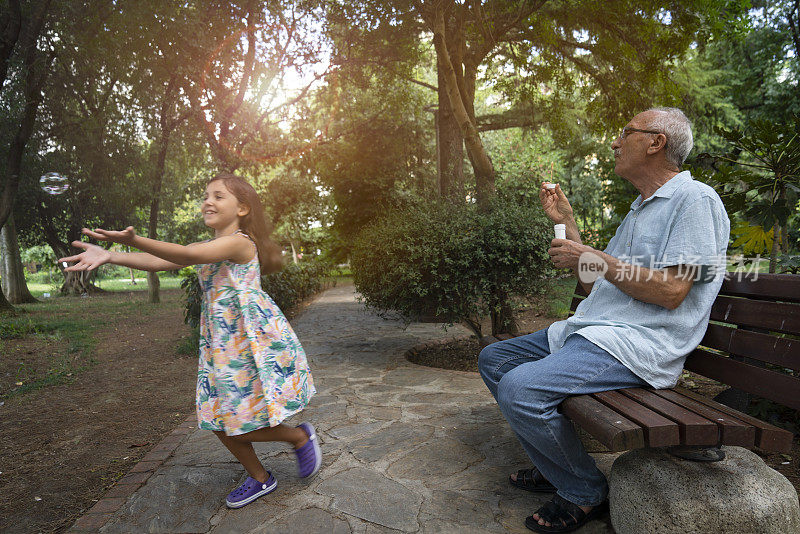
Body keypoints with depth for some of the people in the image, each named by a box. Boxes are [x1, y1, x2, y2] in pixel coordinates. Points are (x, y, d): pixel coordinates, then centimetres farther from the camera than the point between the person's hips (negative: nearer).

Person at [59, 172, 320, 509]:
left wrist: (133, 240, -38)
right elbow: (159, 262, 0)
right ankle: (260, 479, 32)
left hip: (254, 339, -8)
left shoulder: (240, 242, -12)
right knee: (220, 422, 11)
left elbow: (188, 256, -27)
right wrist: (110, 256, -14)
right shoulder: (207, 247, 14)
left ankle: (301, 437, 22)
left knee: (243, 427, -5)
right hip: (220, 344, 8)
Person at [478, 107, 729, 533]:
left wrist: (596, 258, -13)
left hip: (639, 342, -10)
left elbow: (672, 291, -18)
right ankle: (555, 464, 13)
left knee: (519, 388, -28)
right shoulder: (639, 210, 23)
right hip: (588, 329, 10)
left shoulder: (695, 199, -6)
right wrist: (566, 222, 18)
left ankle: (586, 492, -3)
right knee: (493, 359, 8)